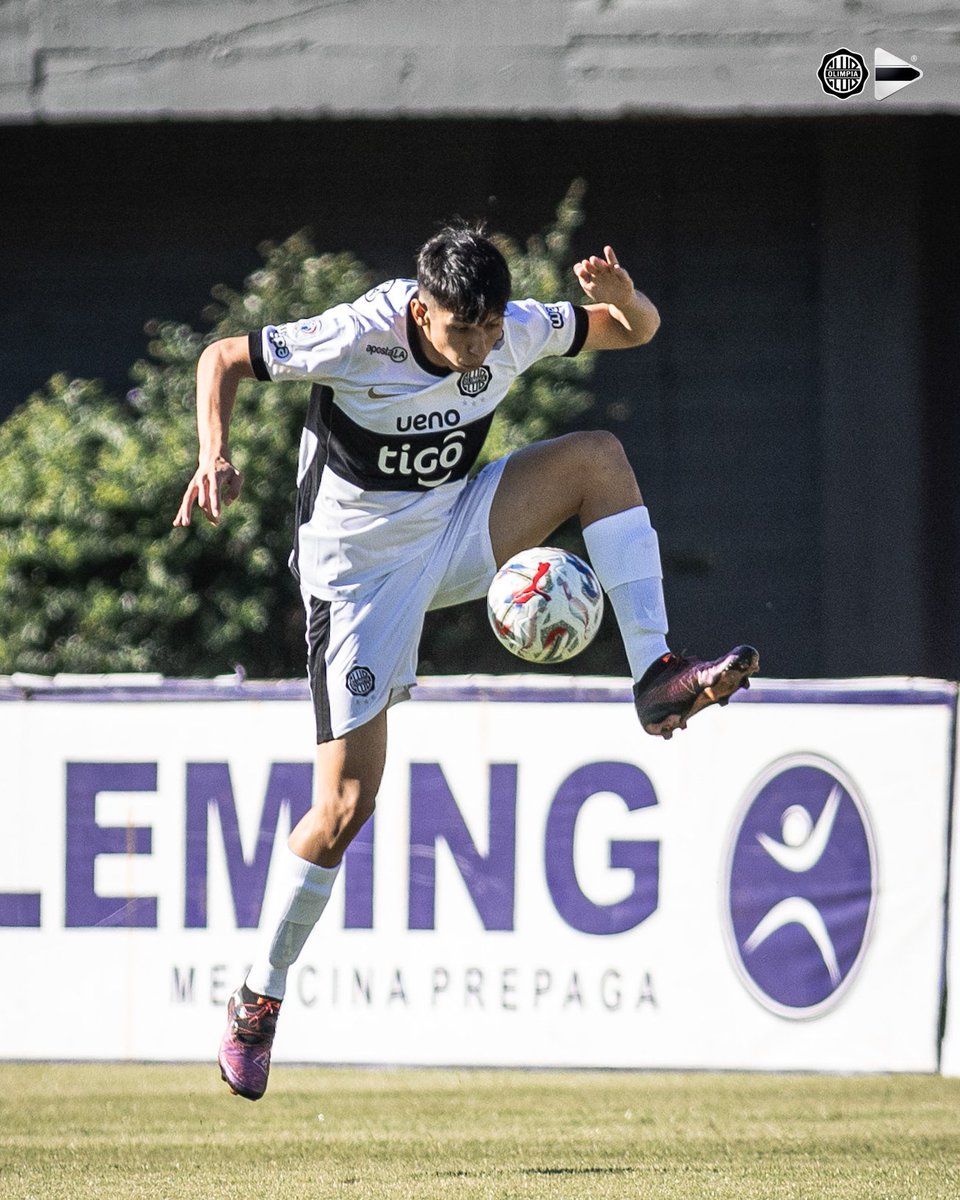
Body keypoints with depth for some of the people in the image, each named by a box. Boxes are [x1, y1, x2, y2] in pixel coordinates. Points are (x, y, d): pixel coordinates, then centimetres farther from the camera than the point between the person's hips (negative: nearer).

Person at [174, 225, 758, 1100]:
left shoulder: (514, 333, -13)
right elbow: (223, 358, -15)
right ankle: (259, 998, 9)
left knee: (599, 456, -18)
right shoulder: (358, 340, -26)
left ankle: (657, 679, -20)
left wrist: (623, 299, -23)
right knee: (345, 806, -9)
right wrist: (217, 458, -33)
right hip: (359, 570, -5)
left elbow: (636, 331, 1)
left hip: (454, 536, 5)